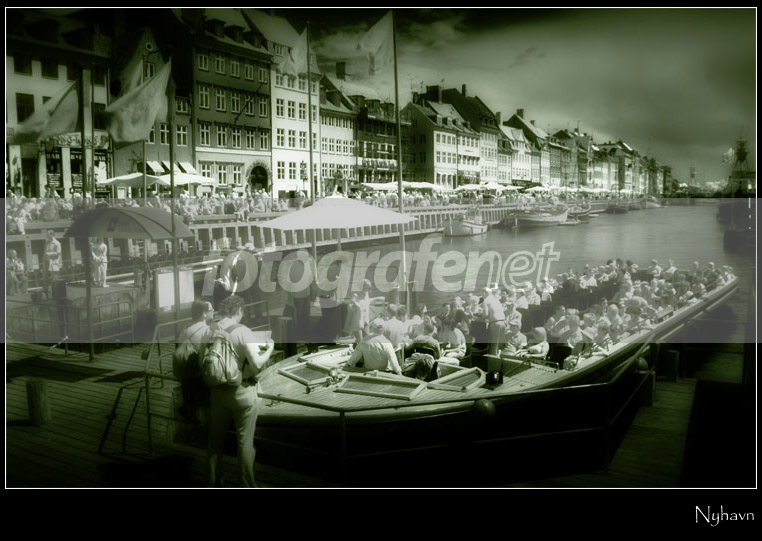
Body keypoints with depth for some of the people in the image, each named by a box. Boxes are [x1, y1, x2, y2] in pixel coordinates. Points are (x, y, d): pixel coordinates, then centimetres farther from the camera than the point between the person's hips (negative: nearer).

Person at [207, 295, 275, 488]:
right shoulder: (243, 332, -16)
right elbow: (257, 364, -22)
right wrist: (269, 349, -3)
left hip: (217, 391, 4)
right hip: (242, 392, -4)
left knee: (215, 439, 18)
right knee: (245, 441, 8)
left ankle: (214, 483, 29)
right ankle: (247, 485, 17)